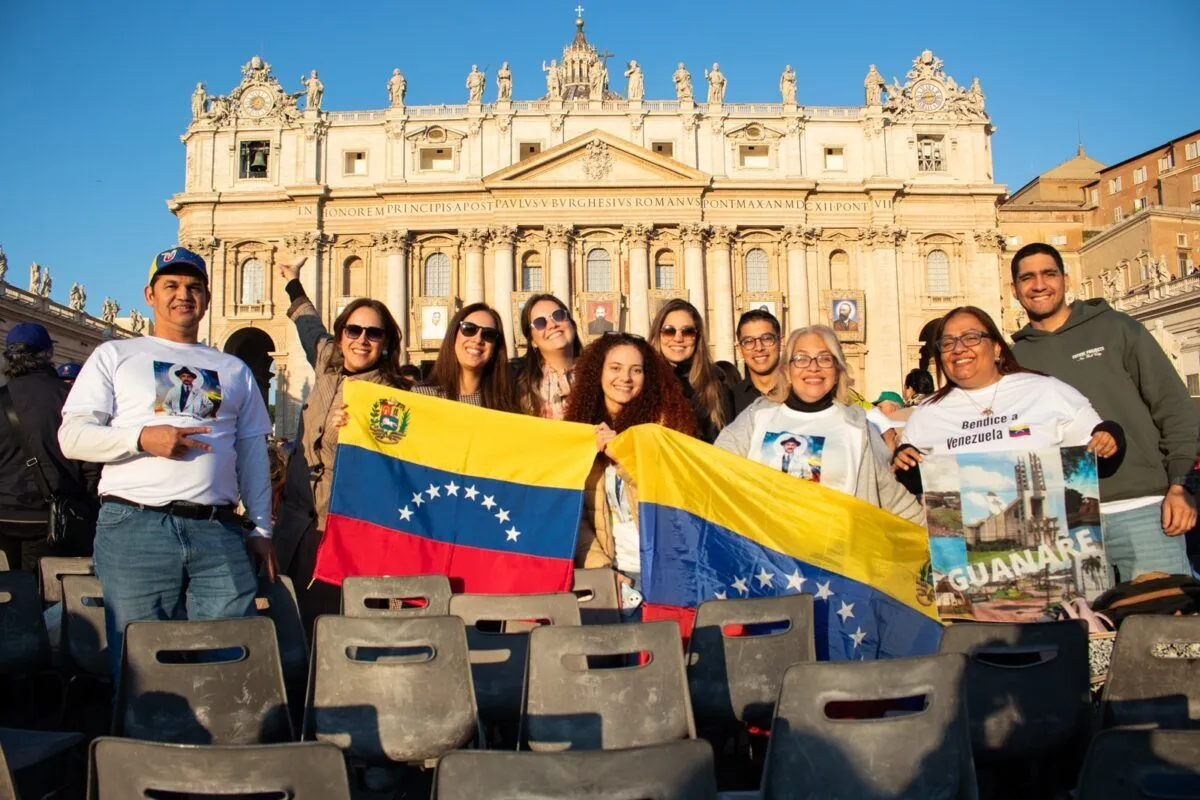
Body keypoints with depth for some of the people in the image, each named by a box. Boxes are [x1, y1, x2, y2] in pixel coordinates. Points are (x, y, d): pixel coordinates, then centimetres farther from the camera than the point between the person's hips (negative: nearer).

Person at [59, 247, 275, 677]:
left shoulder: (234, 370, 21)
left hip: (219, 532, 2)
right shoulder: (115, 356, 14)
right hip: (135, 528, -1)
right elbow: (72, 435, 5)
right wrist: (142, 438, -12)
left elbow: (253, 454, 19)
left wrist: (261, 529, 12)